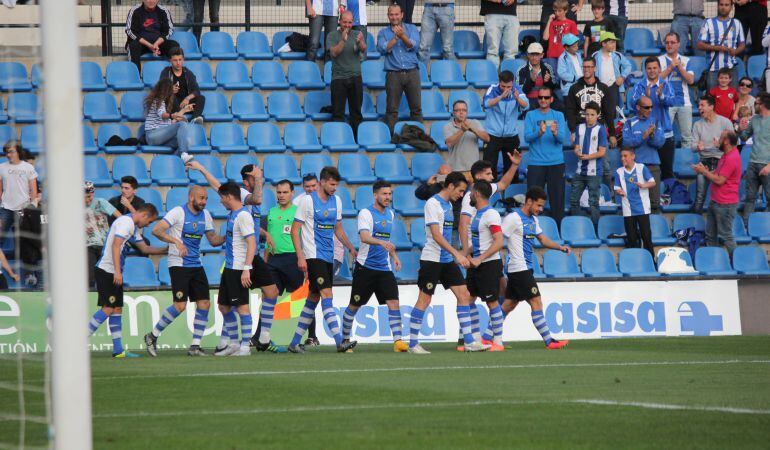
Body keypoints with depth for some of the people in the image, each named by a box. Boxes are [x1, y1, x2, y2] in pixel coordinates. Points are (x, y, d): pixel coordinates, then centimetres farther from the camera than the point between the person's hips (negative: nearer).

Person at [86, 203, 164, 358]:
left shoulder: (134, 227, 20)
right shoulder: (126, 222, -13)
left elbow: (145, 248, 30)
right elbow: (116, 245, -22)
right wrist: (117, 272, -27)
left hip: (114, 273, 10)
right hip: (106, 270, -10)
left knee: (117, 309, 8)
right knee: (108, 308, -13)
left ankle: (118, 350, 8)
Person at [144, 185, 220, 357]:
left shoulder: (205, 215, 11)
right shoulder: (179, 212, -10)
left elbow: (213, 239, 20)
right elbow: (156, 230, -19)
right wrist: (176, 241, -30)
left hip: (196, 265, 7)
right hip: (179, 264, -7)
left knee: (204, 303, -1)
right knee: (180, 306, -14)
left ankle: (195, 346, 6)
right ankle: (152, 336, 2)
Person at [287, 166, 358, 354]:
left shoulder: (336, 201, 12)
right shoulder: (308, 201, -8)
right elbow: (295, 229, -8)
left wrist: (350, 248, 16)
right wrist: (300, 256, -15)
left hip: (328, 257, 7)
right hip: (313, 256, -7)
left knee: (314, 298, 9)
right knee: (326, 295, -15)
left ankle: (295, 342, 16)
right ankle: (339, 342, -23)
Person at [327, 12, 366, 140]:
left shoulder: (357, 34, 8)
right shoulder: (332, 36, 2)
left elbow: (363, 49, -10)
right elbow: (334, 52, -11)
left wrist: (360, 42, -33)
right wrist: (343, 40, -26)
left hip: (355, 77, 2)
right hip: (338, 78, -2)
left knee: (356, 111, 4)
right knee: (338, 112, -3)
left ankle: (357, 138, 8)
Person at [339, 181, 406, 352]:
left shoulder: (390, 214, 12)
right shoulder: (366, 213, -11)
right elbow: (364, 237, -27)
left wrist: (394, 255, 18)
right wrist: (382, 242, -43)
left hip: (384, 268, 5)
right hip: (365, 266, -5)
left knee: (393, 301, -11)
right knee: (354, 305, 5)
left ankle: (398, 340, -14)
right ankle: (345, 339, 21)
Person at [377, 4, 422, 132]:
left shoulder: (412, 29, 11)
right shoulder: (383, 33, 11)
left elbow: (413, 45, -5)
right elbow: (383, 48, -7)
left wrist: (402, 36, -20)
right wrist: (396, 37, -11)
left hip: (412, 73, 0)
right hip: (393, 74, 0)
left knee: (416, 107, 0)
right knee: (392, 109, -2)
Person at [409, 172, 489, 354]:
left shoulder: (448, 204, 14)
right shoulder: (433, 204, -14)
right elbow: (436, 235, -22)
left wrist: (457, 254, 23)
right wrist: (457, 254, -26)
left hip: (447, 260, 9)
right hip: (431, 259, -9)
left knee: (464, 295, 1)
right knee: (424, 299, -4)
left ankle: (469, 341, 1)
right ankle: (413, 344, 4)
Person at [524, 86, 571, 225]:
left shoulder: (558, 116, 6)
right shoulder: (531, 115, 4)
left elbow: (563, 138, -4)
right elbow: (527, 137, -7)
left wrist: (555, 133, -27)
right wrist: (539, 132, -27)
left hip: (556, 163, 1)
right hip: (536, 163, -1)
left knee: (557, 197, 2)